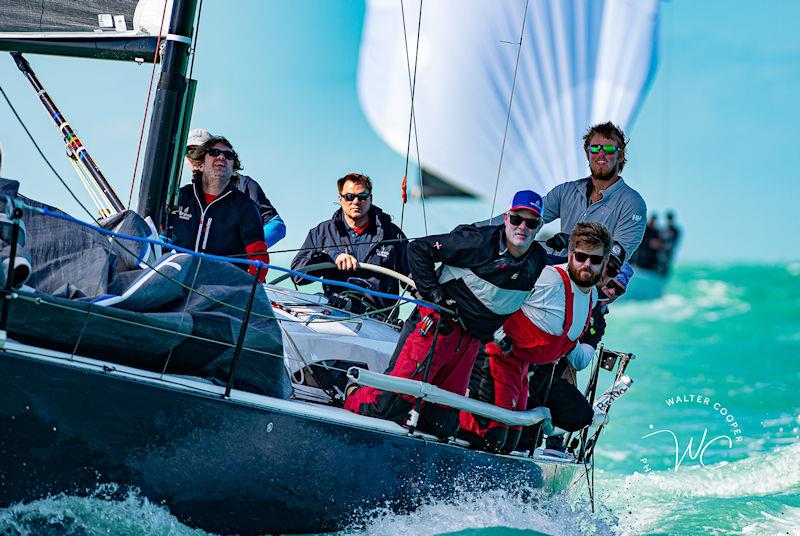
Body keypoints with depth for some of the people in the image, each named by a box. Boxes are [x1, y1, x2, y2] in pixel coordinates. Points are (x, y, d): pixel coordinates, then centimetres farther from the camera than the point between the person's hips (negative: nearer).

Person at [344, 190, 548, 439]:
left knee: (442, 426, 5)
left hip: (471, 341, 6)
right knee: (388, 407, -14)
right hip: (437, 325, -6)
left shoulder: (539, 260, 2)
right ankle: (353, 401, 16)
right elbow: (419, 248, -11)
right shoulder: (479, 241, -14)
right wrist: (431, 293, -14)